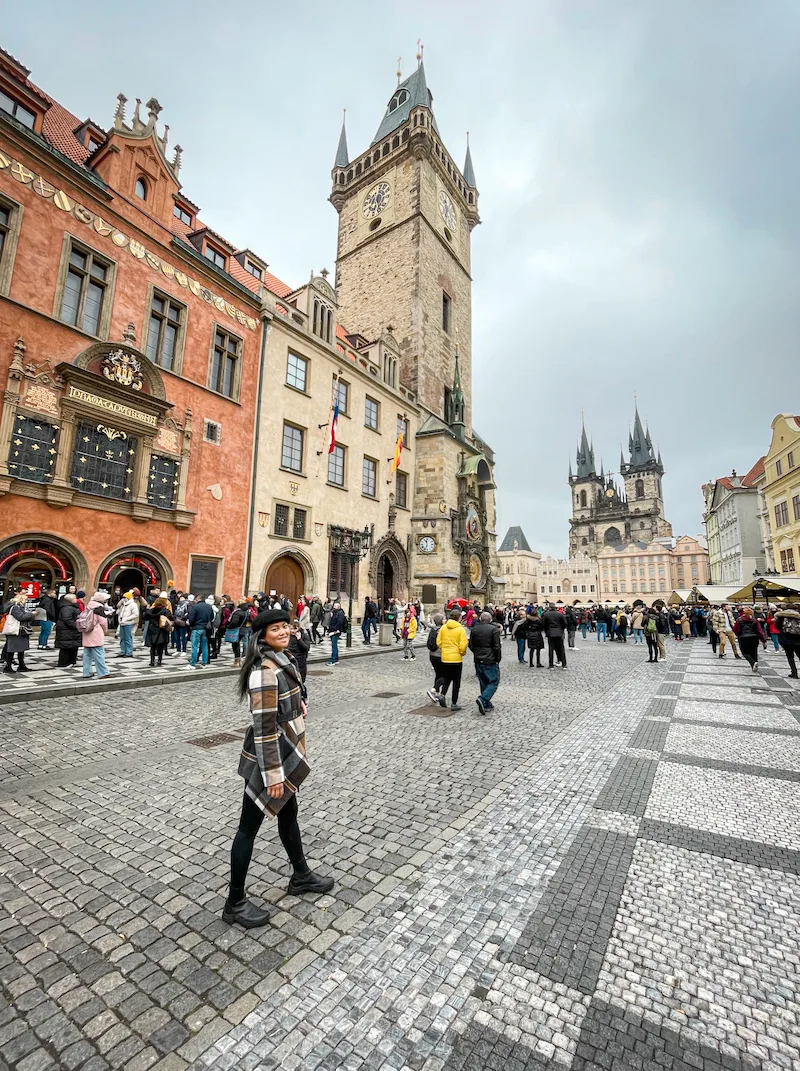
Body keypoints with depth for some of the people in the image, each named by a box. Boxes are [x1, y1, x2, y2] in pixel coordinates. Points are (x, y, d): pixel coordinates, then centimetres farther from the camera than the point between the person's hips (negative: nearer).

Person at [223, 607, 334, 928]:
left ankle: (301, 876, 46)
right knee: (249, 827, 9)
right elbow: (264, 727, -25)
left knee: (289, 815, 25)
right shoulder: (265, 672, -27)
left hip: (286, 755, 10)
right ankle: (235, 904, 29)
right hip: (268, 758, -10)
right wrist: (272, 774, -21)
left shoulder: (283, 660, 2)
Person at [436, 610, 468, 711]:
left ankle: (442, 694, -2)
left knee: (446, 678, 20)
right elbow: (463, 646, -14)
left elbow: (438, 642, 1)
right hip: (456, 658, -3)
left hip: (445, 657, 4)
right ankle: (454, 704, 13)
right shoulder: (461, 629, -11)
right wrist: (463, 653, 5)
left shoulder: (443, 627, 0)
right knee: (456, 681, 9)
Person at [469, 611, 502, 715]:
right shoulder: (493, 629, -11)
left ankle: (487, 704, 19)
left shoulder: (474, 629, 4)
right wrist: (498, 659, -1)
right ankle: (483, 699, -16)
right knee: (494, 682, 2)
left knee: (483, 682, 15)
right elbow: (497, 646, -12)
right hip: (490, 661, -5)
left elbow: (471, 645, 7)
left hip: (478, 660, 5)